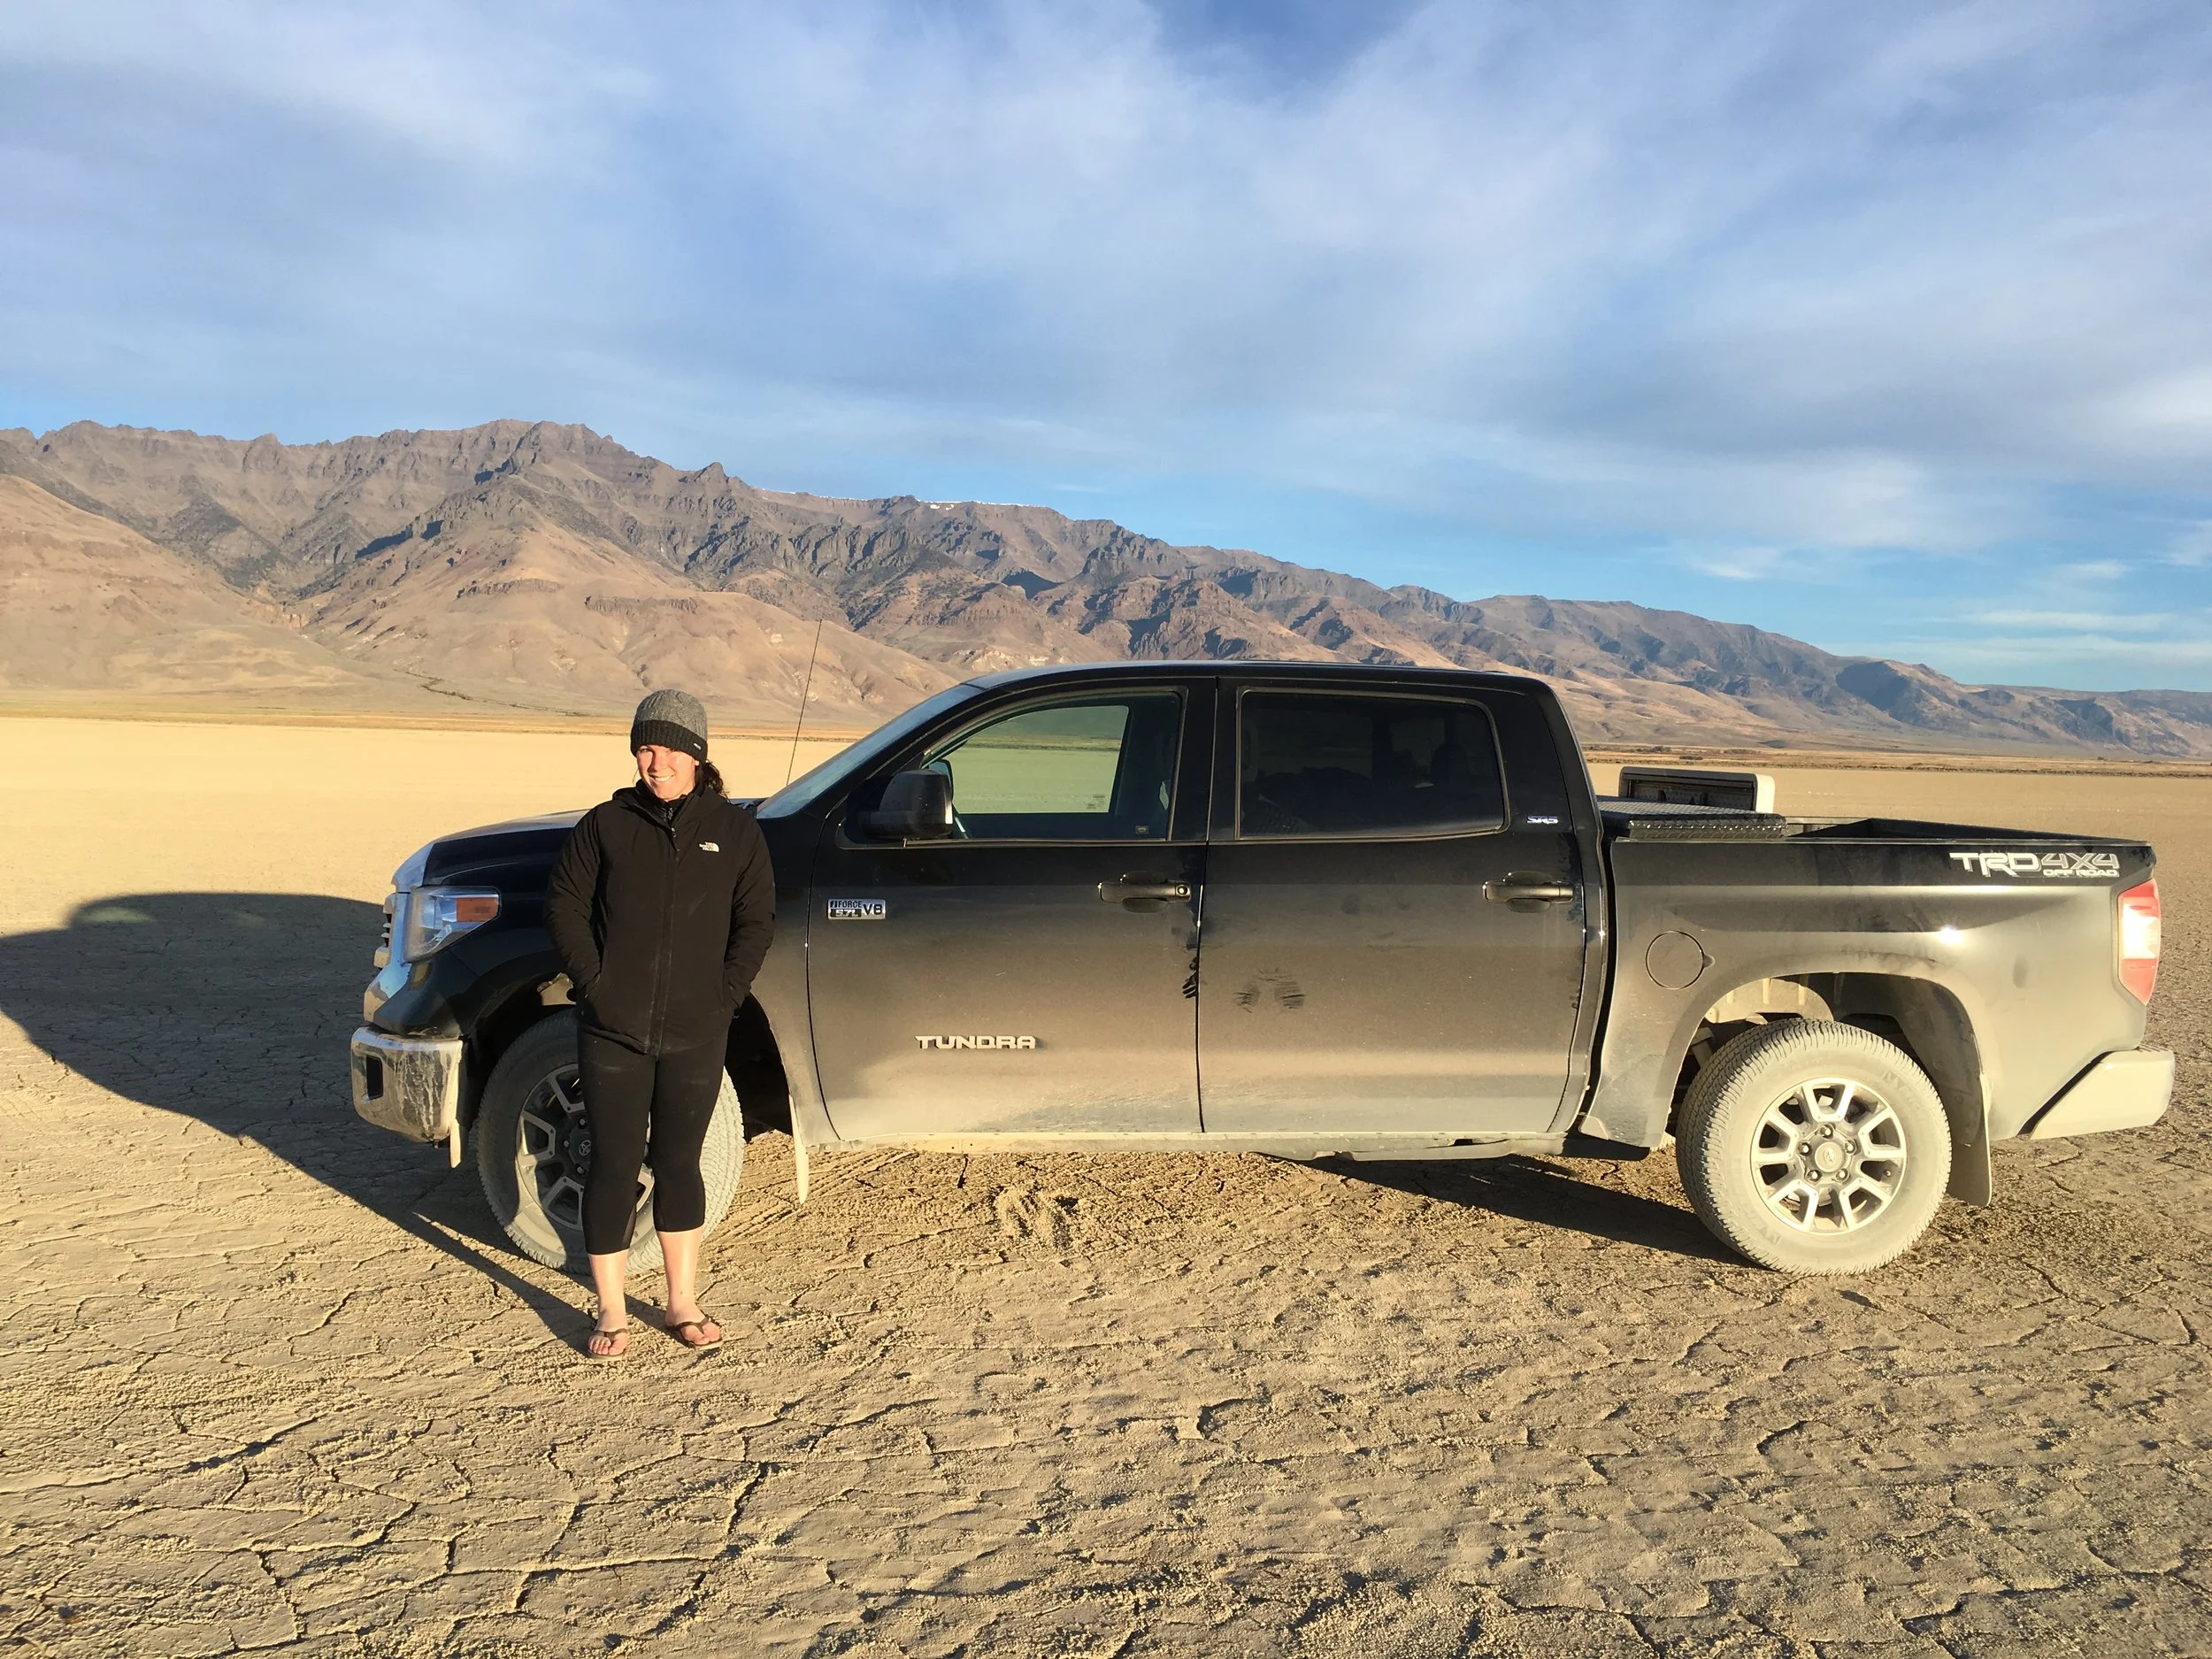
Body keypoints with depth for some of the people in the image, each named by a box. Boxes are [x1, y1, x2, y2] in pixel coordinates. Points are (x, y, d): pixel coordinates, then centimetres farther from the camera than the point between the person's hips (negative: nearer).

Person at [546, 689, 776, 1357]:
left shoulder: (734, 831, 2)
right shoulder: (606, 825, 1)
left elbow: (756, 919, 3)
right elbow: (563, 905, 2)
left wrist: (726, 993, -6)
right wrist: (593, 982, -7)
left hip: (695, 1036, 1)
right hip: (612, 1033, 0)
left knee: (679, 1164, 12)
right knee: (614, 1166, 4)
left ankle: (685, 1304, 25)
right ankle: (611, 1314, 17)